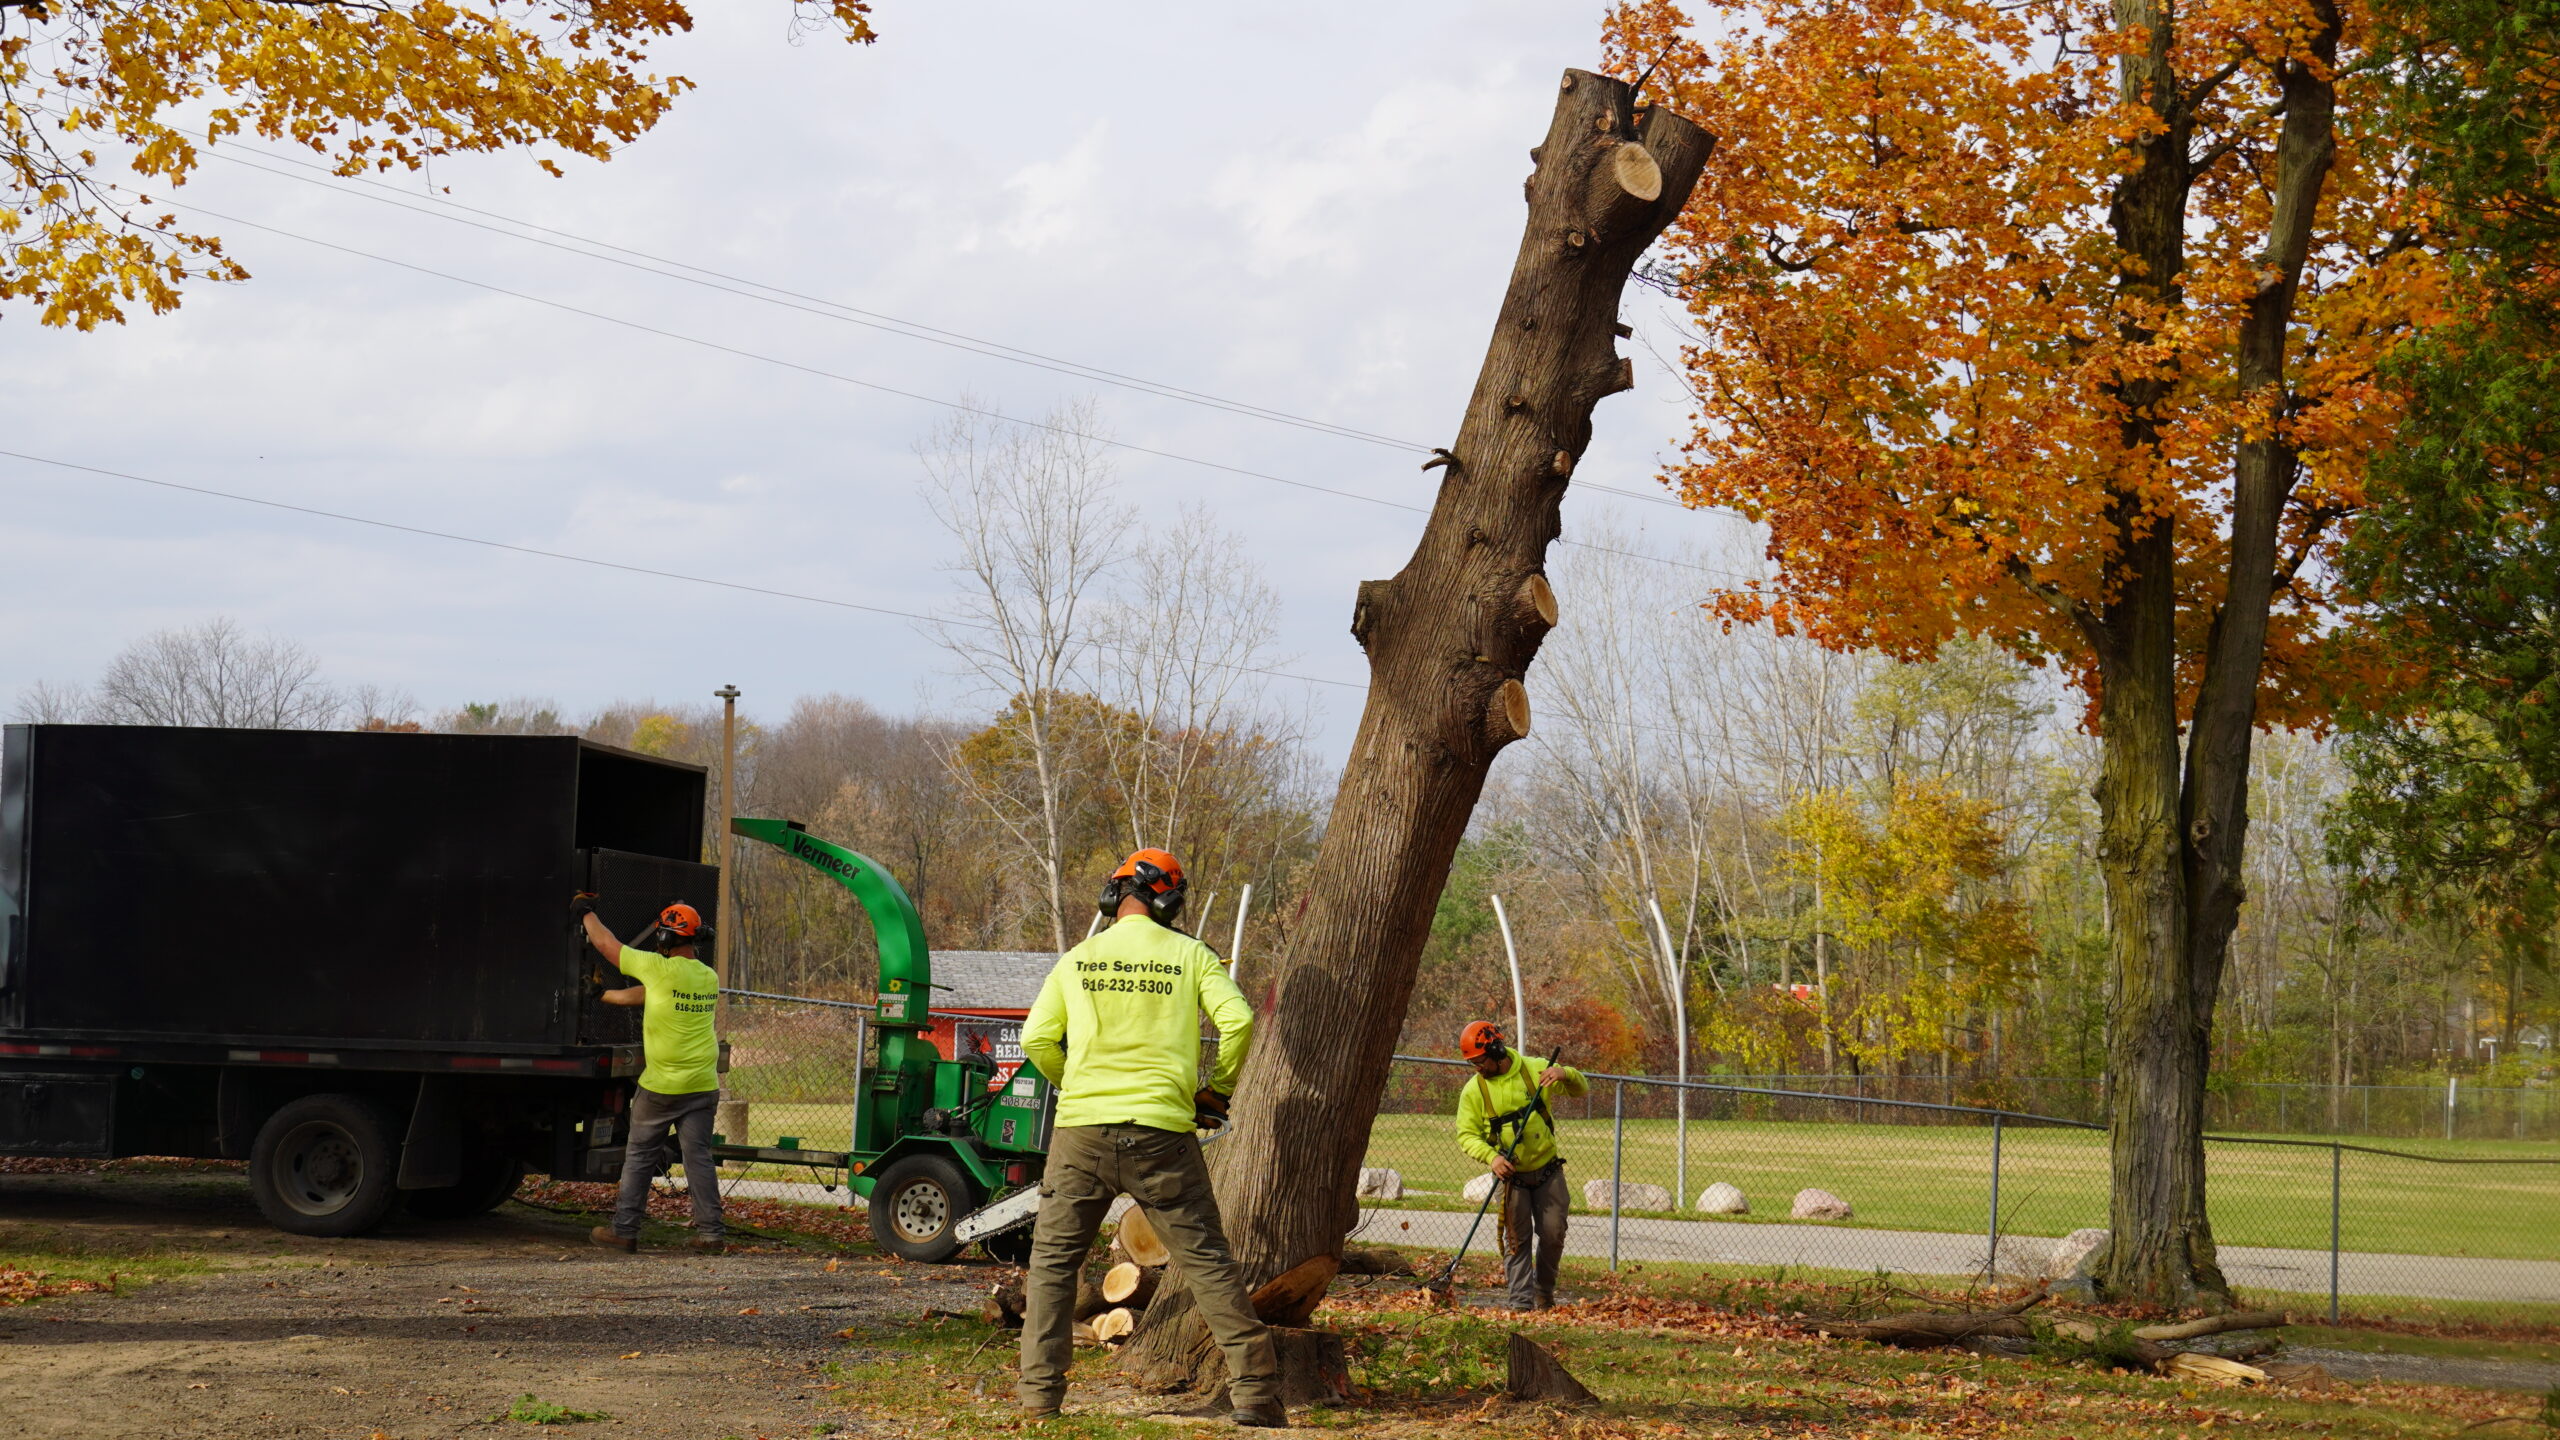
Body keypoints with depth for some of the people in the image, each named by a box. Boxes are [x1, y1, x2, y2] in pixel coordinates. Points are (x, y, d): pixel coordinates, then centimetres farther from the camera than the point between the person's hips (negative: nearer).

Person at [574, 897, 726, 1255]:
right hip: (703, 1087, 4)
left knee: (640, 1157, 9)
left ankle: (624, 1228, 14)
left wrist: (586, 914, 17)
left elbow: (606, 945, -1)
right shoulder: (710, 978, 6)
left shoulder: (659, 969, -13)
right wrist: (603, 995, 22)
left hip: (660, 1087, -4)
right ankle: (711, 1232, 2)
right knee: (698, 1157, 6)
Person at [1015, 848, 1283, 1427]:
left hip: (1082, 1132, 1)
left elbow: (1036, 1040, 5)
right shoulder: (1190, 955, 5)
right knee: (1207, 1262, 4)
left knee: (1052, 1264, 11)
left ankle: (1039, 1398, 4)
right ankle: (1255, 1391, 0)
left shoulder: (1077, 960, 9)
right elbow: (1237, 1020, -6)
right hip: (1161, 1134, -1)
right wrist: (1218, 1090, 9)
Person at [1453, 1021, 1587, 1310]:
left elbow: (1582, 1089, 1)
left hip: (1547, 1171, 1)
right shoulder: (1474, 1090, -6)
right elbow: (1467, 1135, -6)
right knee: (1517, 1239, -3)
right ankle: (1522, 1300, 0)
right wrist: (1491, 1156, -24)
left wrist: (1564, 1074, -23)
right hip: (1510, 1176, -1)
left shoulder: (1535, 1070, -4)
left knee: (1553, 1235, 3)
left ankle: (1544, 1290, 24)